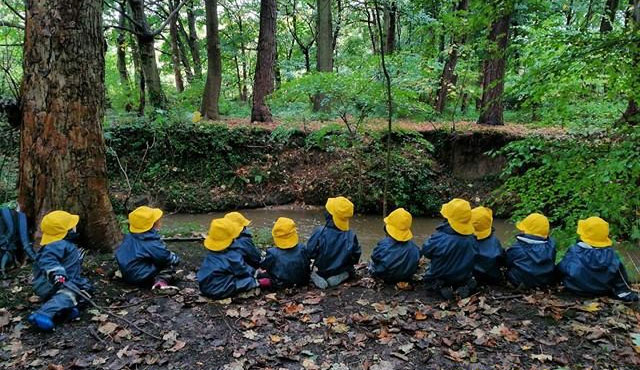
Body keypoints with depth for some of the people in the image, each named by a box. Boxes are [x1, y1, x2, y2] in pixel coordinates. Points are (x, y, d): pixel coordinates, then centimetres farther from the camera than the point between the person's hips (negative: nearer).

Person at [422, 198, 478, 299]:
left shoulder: (438, 238, -30)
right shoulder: (472, 240, -18)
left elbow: (426, 251, -12)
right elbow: (472, 261, -2)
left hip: (439, 278, -3)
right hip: (463, 278, 3)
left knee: (428, 276, 30)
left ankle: (441, 287, -3)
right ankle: (464, 287, 1)